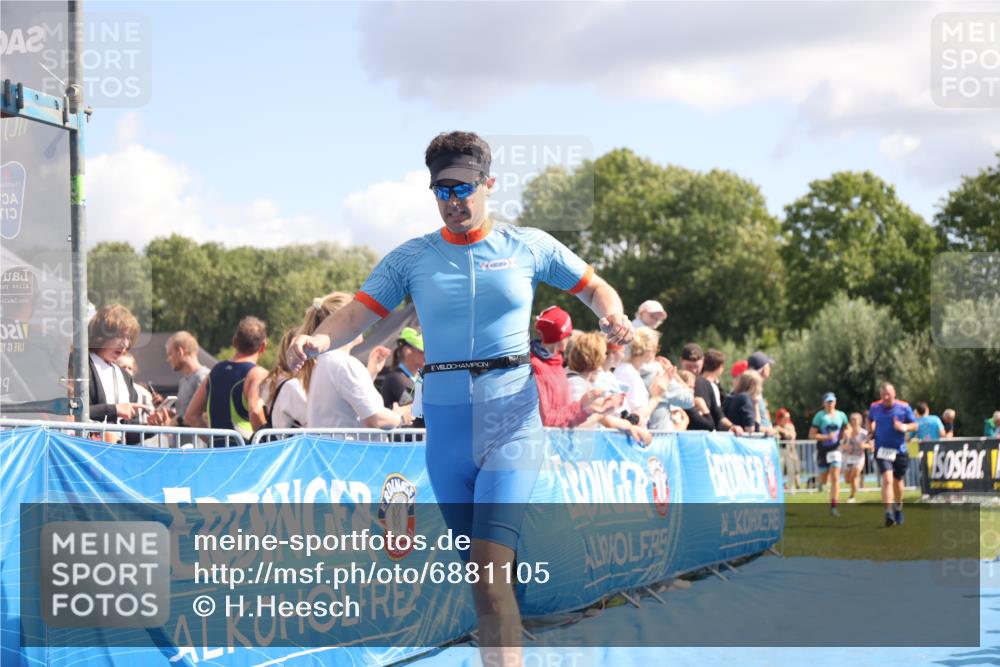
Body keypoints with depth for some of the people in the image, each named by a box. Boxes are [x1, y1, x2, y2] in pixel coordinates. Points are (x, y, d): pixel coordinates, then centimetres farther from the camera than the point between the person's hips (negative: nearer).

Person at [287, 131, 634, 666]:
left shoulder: (529, 246, 5)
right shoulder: (412, 257, 8)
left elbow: (594, 287, 13)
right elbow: (361, 311, 0)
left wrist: (613, 317, -9)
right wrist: (322, 339, -22)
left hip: (511, 416, -3)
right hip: (445, 421, 3)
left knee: (488, 570, -17)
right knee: (477, 568, 9)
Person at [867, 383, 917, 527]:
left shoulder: (904, 407, -3)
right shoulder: (875, 407, 2)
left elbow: (914, 425, 2)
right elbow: (870, 420, 23)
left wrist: (904, 427, -18)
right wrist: (871, 432, 5)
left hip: (899, 450, 1)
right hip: (882, 449, -1)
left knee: (898, 481, 14)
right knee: (887, 480, -18)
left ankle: (898, 509, 37)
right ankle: (889, 513, -23)